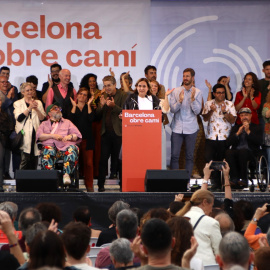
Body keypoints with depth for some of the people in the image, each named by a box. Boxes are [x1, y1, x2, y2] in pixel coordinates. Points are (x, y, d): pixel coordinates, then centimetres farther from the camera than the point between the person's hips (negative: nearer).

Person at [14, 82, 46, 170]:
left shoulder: (38, 103, 16)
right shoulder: (18, 103, 7)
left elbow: (42, 118, 6)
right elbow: (19, 118, -8)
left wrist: (36, 109, -10)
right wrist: (29, 108, -14)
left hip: (36, 133, 3)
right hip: (24, 134, -3)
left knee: (34, 159, 1)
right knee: (25, 158, -14)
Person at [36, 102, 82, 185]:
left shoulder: (67, 122, 32)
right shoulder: (44, 124, 29)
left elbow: (77, 135, 18)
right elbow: (39, 136, 9)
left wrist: (70, 136, -5)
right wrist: (52, 136, -4)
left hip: (65, 146, 1)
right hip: (51, 146, -1)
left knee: (72, 148, -36)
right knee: (48, 151, -39)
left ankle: (67, 174, -45)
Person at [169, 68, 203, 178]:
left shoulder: (197, 92, 2)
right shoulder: (176, 91, 4)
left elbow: (197, 111, -4)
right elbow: (172, 109, -2)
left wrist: (192, 99, -17)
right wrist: (180, 101, -18)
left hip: (191, 128, 0)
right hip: (177, 127, 0)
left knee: (189, 156, 3)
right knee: (174, 155, -4)